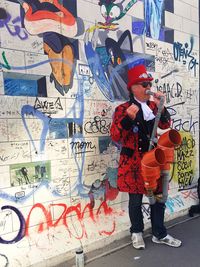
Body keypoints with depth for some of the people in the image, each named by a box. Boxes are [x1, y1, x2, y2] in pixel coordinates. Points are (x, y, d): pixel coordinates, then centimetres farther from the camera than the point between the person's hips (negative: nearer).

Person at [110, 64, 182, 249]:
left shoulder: (153, 106, 8)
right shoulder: (123, 109, -8)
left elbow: (165, 125, 4)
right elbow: (115, 137, -15)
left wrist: (161, 107, -11)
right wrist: (128, 118, -29)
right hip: (133, 162, -5)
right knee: (136, 200, 8)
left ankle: (160, 234, 31)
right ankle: (137, 232, 32)